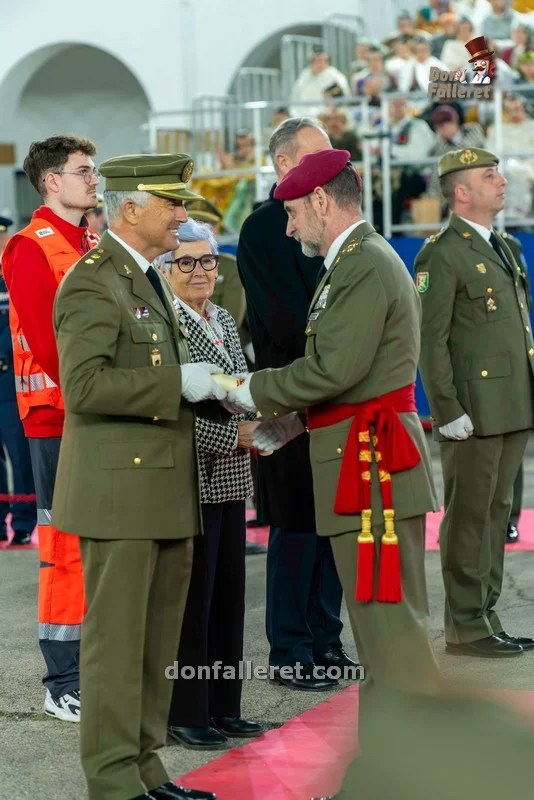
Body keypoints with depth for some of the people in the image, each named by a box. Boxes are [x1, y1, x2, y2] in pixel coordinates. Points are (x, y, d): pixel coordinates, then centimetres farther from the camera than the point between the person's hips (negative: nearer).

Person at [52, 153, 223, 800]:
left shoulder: (147, 280, 19)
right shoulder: (91, 282, -13)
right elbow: (85, 384, -23)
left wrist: (208, 385, 13)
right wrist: (179, 383, -21)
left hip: (165, 489, 9)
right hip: (118, 487, -9)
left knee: (158, 641, 13)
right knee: (116, 639, -3)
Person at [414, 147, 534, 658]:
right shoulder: (443, 255, -11)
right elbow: (429, 341, -14)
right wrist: (449, 412, -18)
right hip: (474, 413, -8)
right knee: (469, 518, -1)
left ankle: (485, 616, 21)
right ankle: (465, 628, 5)